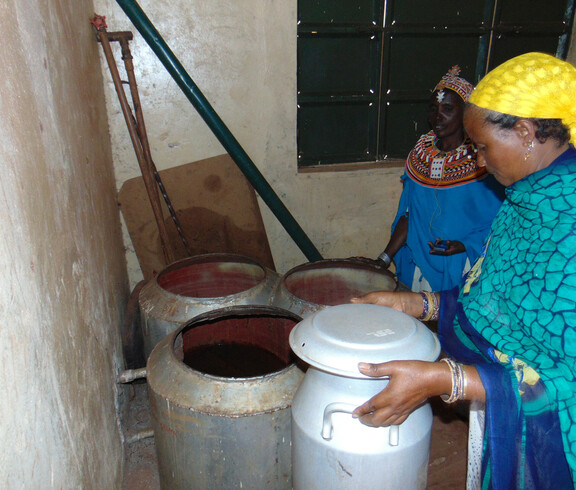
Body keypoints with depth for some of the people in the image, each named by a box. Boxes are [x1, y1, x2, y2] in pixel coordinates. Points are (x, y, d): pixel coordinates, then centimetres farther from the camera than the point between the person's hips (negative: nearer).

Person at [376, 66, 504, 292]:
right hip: (417, 266, 4)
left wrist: (464, 245, -22)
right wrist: (385, 258, 1)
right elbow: (407, 214, 7)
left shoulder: (482, 161, -10)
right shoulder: (420, 155, 4)